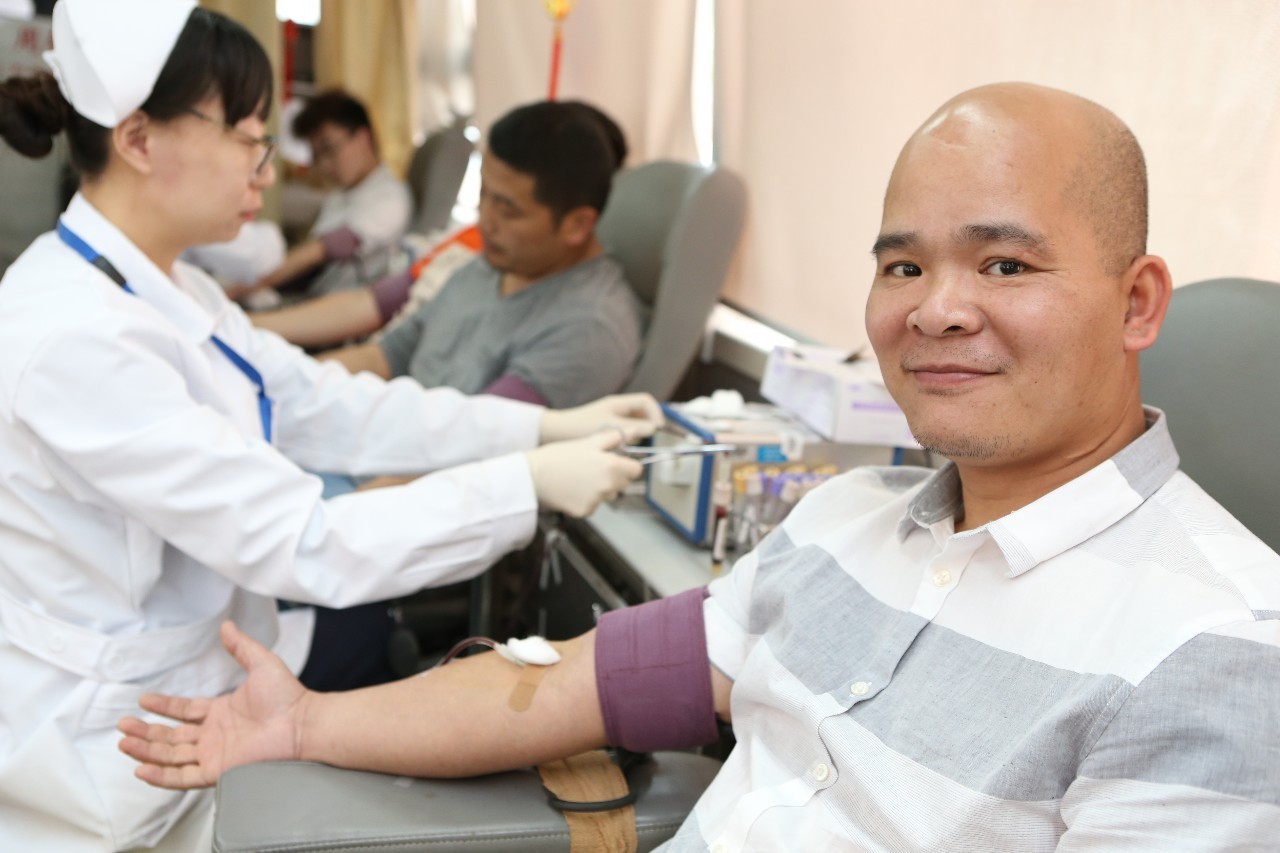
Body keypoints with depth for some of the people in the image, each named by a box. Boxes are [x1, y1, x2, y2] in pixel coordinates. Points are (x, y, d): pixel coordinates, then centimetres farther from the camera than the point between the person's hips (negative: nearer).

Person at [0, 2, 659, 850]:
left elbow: (334, 410, 2)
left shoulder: (163, 287, 2)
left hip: (190, 665, 8)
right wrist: (531, 485, -27)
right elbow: (295, 543, -30)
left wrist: (548, 426, -4)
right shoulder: (75, 338, -29)